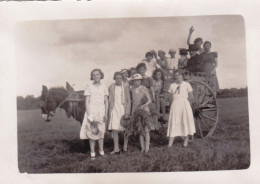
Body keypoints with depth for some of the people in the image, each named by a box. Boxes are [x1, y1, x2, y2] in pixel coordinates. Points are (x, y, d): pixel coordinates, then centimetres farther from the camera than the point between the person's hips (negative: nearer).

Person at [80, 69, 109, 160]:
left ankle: (101, 151, 20)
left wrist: (106, 114, 0)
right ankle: (92, 152, 7)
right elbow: (87, 101, -4)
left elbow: (106, 101, 8)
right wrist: (88, 115, -10)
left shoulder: (104, 87, 5)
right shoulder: (89, 86, -3)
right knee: (92, 132, -1)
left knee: (101, 132, 9)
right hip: (91, 111, -3)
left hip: (101, 112, 3)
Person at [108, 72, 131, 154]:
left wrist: (127, 113, -8)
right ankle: (116, 148, 3)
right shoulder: (111, 87, 5)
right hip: (114, 110, 1)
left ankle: (125, 146, 20)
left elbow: (128, 101, 1)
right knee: (114, 129, -4)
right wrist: (109, 111, 5)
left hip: (123, 109, -1)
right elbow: (109, 100, 10)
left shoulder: (125, 88, 2)